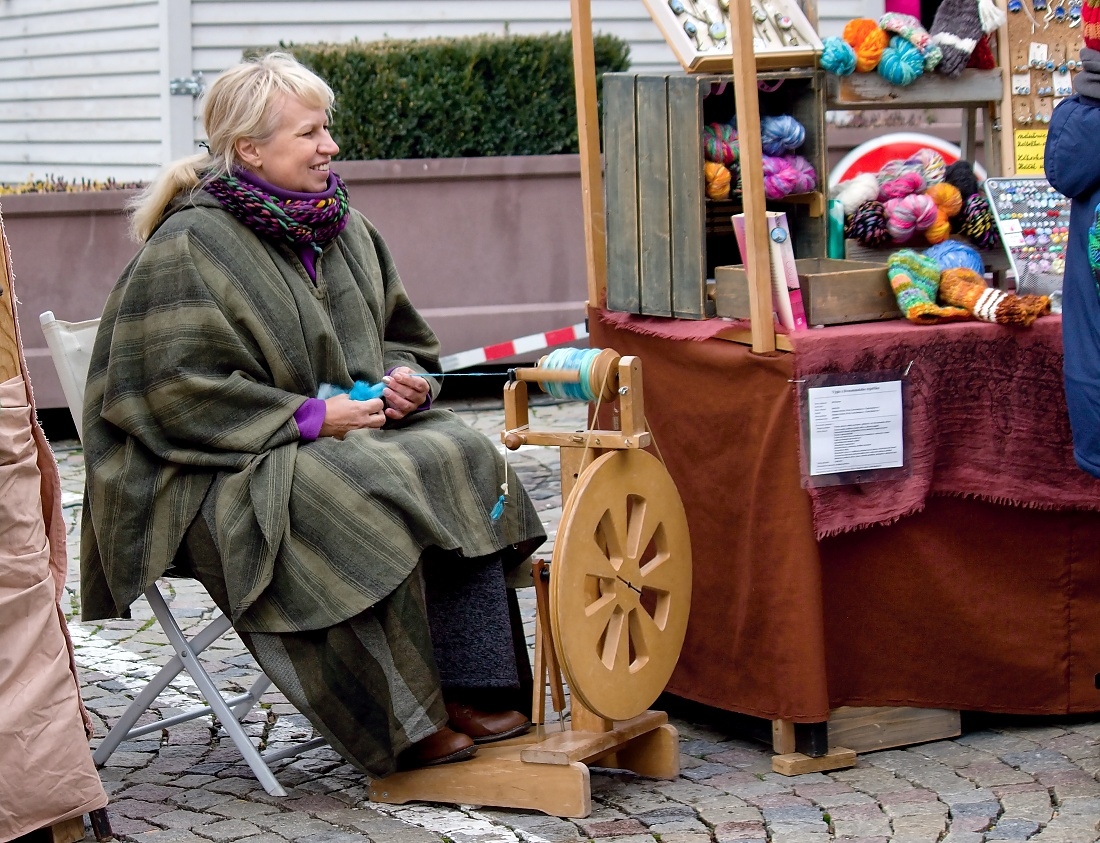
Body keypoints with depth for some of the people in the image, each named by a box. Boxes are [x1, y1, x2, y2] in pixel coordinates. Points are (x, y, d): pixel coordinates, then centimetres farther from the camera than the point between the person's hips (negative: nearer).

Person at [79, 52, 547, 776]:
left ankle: (468, 692, -20)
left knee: (463, 456, -17)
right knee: (367, 504, -33)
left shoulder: (344, 231, 12)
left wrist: (403, 380, -2)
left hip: (349, 431, 8)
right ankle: (406, 729, -22)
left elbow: (405, 339, 24)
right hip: (223, 468, -8)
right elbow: (170, 390, -19)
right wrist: (310, 415, -20)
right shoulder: (187, 247, -12)